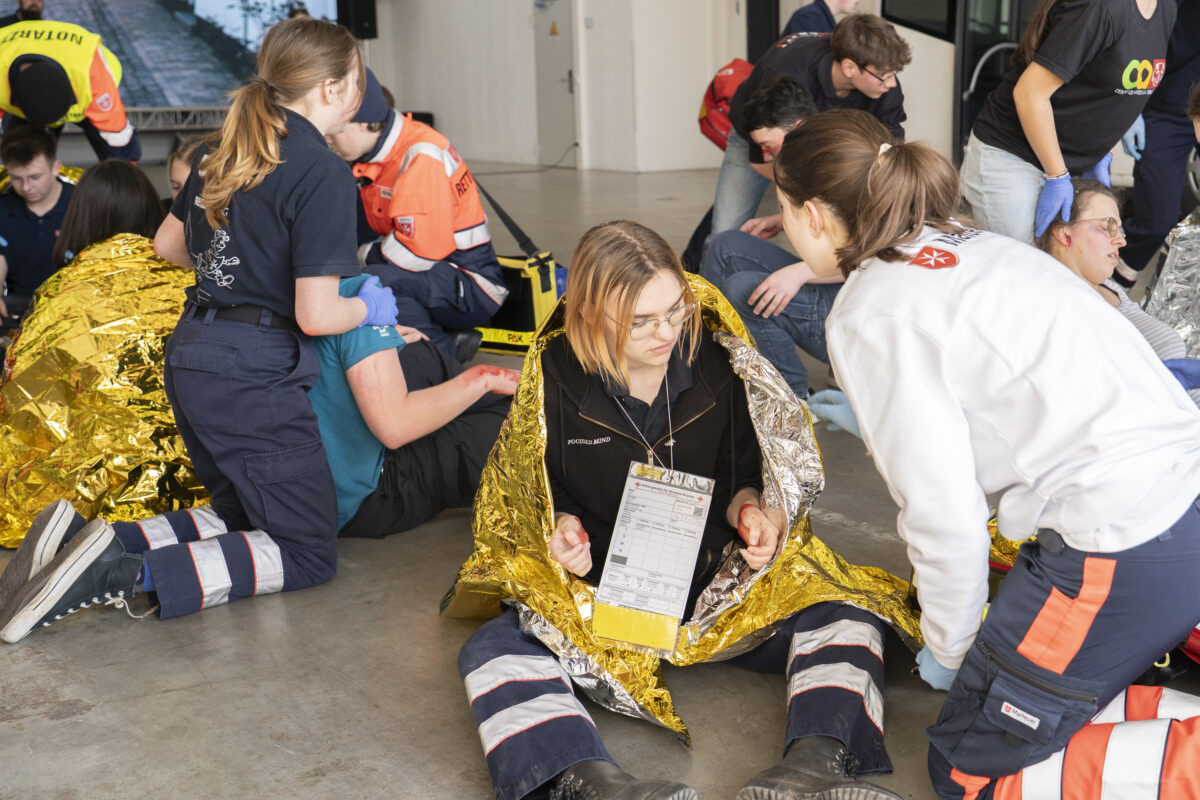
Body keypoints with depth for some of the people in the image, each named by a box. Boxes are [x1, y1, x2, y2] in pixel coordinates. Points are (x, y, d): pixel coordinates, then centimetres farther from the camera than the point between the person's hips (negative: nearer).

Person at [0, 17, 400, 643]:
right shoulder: (324, 174, -14)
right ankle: (133, 577, -14)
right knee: (308, 554, 4)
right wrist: (369, 308, 3)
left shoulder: (223, 147, 11)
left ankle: (99, 544, 2)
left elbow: (168, 244, 23)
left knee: (242, 515, 24)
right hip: (254, 376, -8)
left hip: (188, 356, 9)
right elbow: (316, 316, -17)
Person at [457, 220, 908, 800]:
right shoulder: (558, 378, -5)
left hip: (713, 579, 2)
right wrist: (561, 526, -17)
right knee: (493, 651, -30)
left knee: (847, 620, -20)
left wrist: (748, 510, -10)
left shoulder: (713, 367, 0)